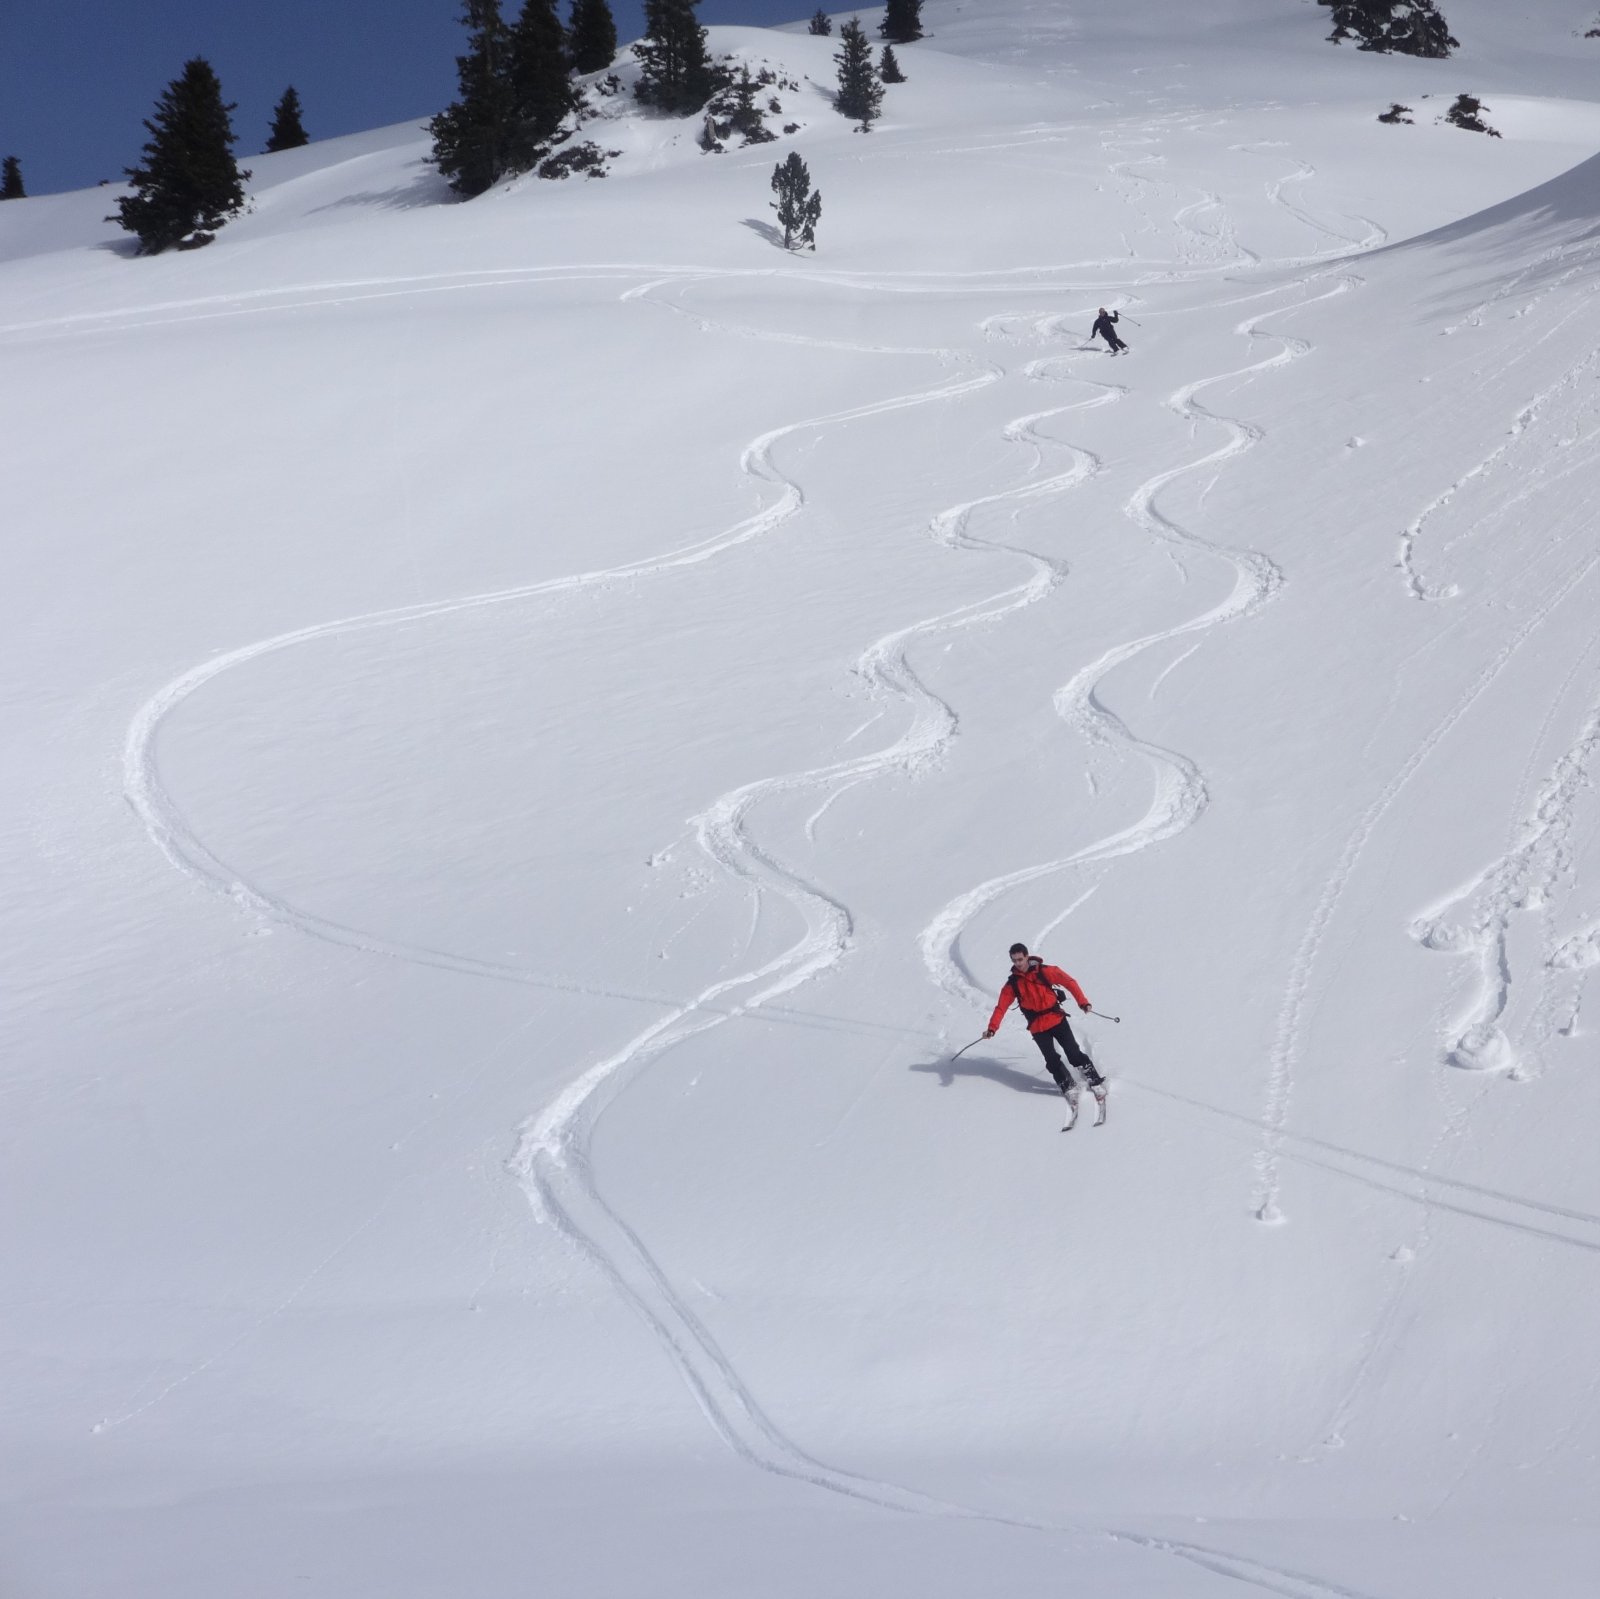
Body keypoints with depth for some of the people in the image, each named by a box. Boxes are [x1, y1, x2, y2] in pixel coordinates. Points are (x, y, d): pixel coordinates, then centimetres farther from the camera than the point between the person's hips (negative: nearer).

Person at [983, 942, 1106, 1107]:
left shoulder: (1045, 972, -6)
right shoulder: (1012, 983, 1)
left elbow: (1068, 982, -4)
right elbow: (1001, 1006, -4)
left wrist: (1082, 1001, -12)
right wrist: (992, 1027, -16)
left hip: (1057, 1019, -2)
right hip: (1037, 1027, 2)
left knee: (1074, 1053, -6)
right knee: (1052, 1061, -6)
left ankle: (1096, 1083, 5)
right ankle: (1069, 1088, 9)